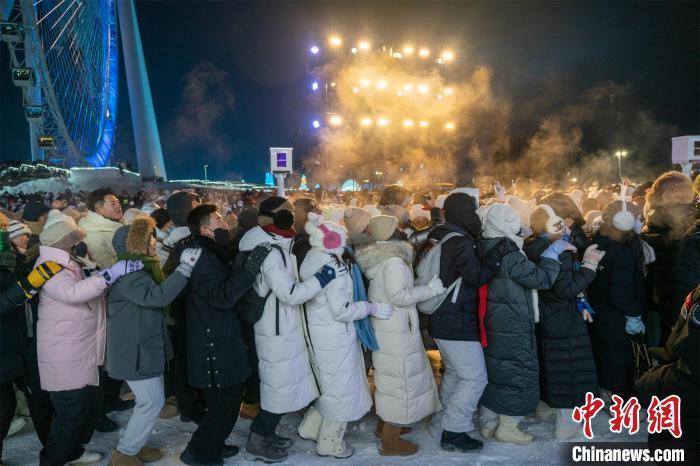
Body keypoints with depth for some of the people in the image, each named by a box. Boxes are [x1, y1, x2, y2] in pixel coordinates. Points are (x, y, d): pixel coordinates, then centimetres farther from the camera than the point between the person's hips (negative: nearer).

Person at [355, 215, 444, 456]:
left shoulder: (377, 256, 6)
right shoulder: (393, 260, -22)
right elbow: (399, 296, -26)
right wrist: (430, 289, -19)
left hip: (384, 326, 9)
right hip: (396, 330, -9)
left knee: (388, 378, 22)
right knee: (400, 381, 2)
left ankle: (384, 425, 37)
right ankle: (390, 441, 12)